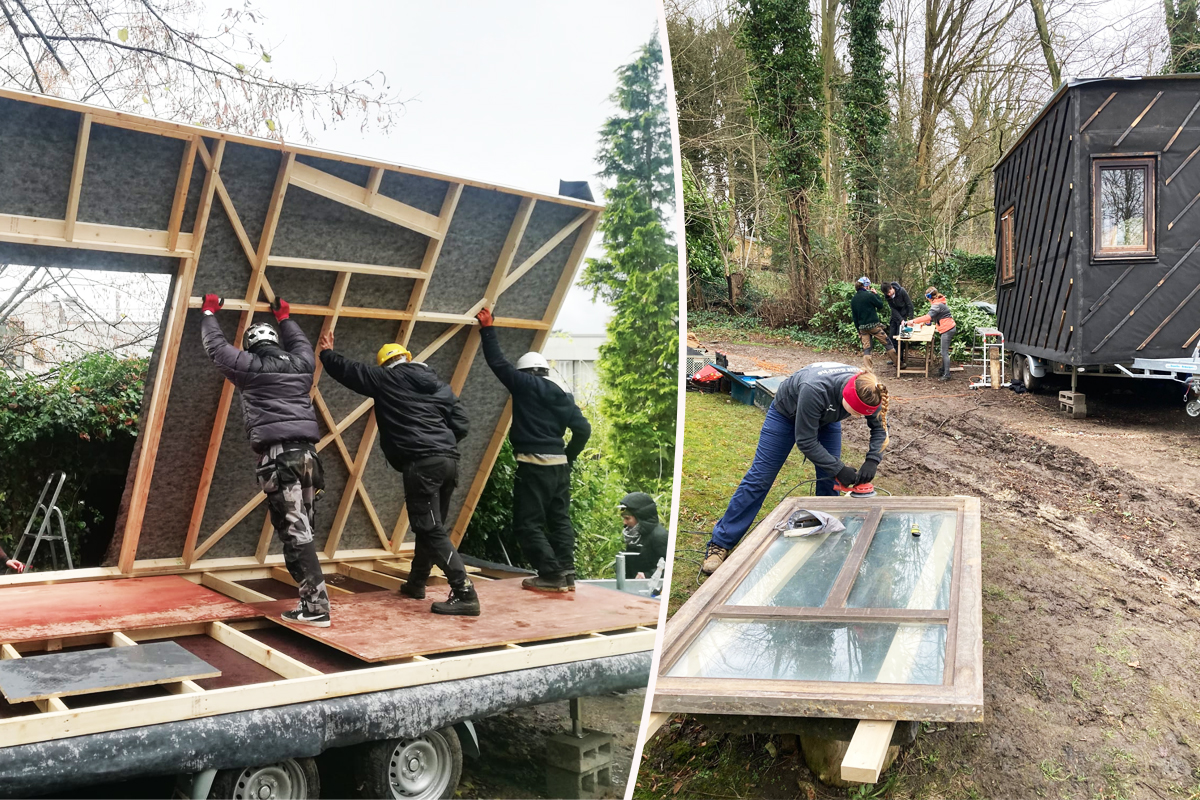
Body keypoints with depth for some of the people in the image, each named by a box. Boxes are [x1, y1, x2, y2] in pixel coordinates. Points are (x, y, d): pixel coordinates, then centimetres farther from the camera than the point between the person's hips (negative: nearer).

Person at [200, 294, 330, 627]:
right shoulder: (301, 364, 17)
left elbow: (216, 345, 20)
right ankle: (312, 598, 9)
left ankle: (316, 606, -12)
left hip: (278, 455, -6)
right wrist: (284, 317, 55)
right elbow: (302, 344, 41)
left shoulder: (249, 366, 4)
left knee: (294, 532, -9)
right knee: (303, 529, 11)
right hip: (307, 452, 6)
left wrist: (209, 313, 36)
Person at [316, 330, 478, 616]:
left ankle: (465, 594, -16)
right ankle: (416, 582, 36)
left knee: (431, 530, -8)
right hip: (448, 460, 7)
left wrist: (326, 352, 35)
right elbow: (462, 424, 13)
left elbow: (348, 370, 16)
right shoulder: (438, 384, 18)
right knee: (429, 526, 20)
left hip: (421, 463, -7)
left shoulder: (386, 378, 6)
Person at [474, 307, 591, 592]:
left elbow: (498, 362, 4)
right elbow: (583, 429, 6)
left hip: (534, 466, -6)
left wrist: (487, 329, 14)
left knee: (528, 523, -1)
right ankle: (566, 573, 9)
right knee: (560, 520, 12)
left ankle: (552, 575, -6)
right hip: (559, 465, 7)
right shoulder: (563, 395, 12)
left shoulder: (524, 385, -3)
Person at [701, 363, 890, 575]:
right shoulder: (814, 390, -46)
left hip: (827, 419, 5)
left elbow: (880, 427, -13)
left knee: (829, 480, -2)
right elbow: (806, 442, -35)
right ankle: (720, 544, 3)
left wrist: (872, 460, -29)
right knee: (759, 479, -4)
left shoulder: (868, 392, -31)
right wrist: (839, 469, -33)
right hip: (787, 414, -5)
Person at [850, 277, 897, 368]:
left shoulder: (853, 300, 6)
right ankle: (897, 363, 17)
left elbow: (854, 317, 10)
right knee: (887, 343, 9)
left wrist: (858, 330, 16)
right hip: (873, 325, -5)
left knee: (866, 348, 6)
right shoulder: (869, 295, -12)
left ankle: (868, 369, 1)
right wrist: (876, 294, 9)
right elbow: (881, 306, -1)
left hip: (862, 327, 5)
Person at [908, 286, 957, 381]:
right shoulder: (939, 303, 15)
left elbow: (929, 317, -29)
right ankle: (943, 371, 24)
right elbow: (933, 317, 23)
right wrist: (924, 322, 16)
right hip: (949, 328, 11)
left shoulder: (937, 305, -18)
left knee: (945, 353, -7)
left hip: (947, 330, -11)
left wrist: (914, 321, -28)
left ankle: (946, 375, -4)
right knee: (944, 352, 16)